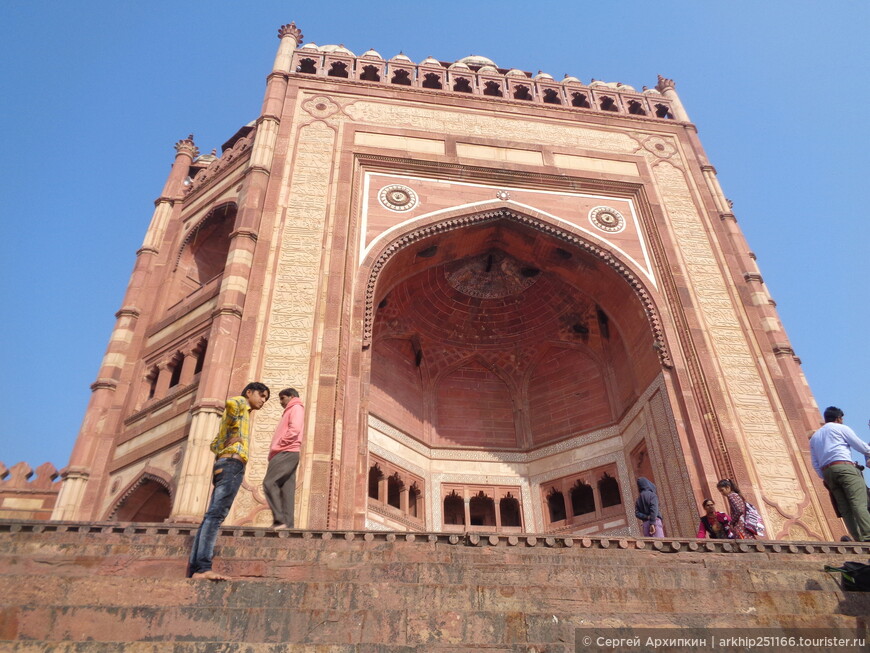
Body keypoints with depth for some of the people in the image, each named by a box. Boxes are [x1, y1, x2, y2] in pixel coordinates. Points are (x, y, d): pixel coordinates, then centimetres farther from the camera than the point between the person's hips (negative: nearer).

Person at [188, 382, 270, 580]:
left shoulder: (241, 413, 32)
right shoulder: (240, 402, 7)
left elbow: (214, 444, 34)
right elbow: (229, 403, -21)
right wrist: (235, 434, -13)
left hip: (223, 463, 10)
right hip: (233, 463, -10)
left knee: (213, 516, 4)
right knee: (216, 514, -19)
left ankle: (194, 568, 1)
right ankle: (202, 568, -28)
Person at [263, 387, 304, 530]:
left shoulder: (296, 408, 2)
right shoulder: (290, 411, 31)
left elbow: (294, 430, -15)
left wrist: (279, 445, -13)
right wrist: (275, 450, 10)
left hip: (287, 452, -10)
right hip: (286, 453, 10)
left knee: (269, 483, -17)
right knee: (286, 489, 0)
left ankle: (280, 520, -21)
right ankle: (287, 523, -6)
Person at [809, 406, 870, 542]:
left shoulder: (814, 437, 26)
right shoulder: (841, 428, 9)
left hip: (827, 472, 6)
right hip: (844, 467, -6)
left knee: (845, 509, 0)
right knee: (859, 504, -16)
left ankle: (859, 539, -9)